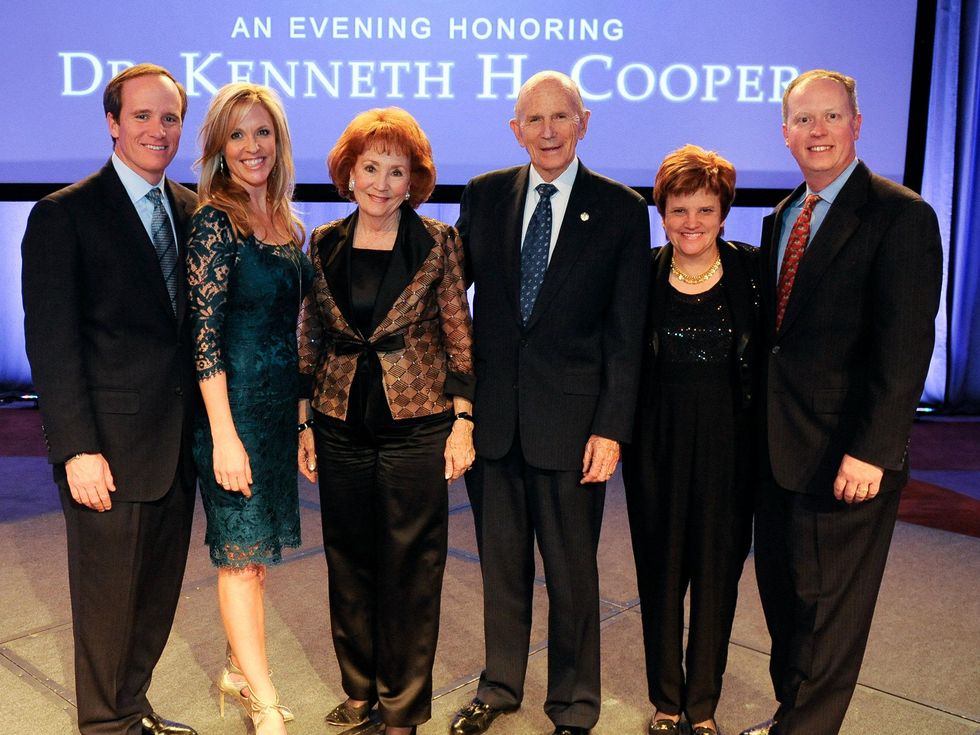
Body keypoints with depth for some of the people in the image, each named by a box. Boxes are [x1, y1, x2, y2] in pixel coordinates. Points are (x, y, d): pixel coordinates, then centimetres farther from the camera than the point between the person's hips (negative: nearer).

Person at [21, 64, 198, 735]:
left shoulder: (192, 211, 10)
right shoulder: (64, 214, -7)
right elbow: (51, 343, -10)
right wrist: (77, 449, -15)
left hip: (179, 441, 6)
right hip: (110, 446, -5)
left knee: (160, 591, 16)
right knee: (108, 597, 8)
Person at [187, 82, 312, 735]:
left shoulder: (290, 226, 10)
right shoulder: (214, 221, -12)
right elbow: (203, 332, -16)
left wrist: (305, 411, 12)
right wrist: (224, 434, -19)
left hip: (282, 403, 7)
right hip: (234, 403, -7)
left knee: (257, 546, 15)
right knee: (242, 549, 0)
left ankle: (240, 670, 31)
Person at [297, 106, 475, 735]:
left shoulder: (438, 243, -3)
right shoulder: (324, 245, 5)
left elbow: (460, 339, -1)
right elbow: (310, 341, 10)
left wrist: (463, 422, -7)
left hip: (417, 425, -3)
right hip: (341, 428, 3)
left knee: (411, 567, 5)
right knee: (349, 564, 13)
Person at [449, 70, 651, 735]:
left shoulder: (622, 210, -2)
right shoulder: (484, 196, 6)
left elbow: (627, 332, -4)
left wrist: (612, 428, -9)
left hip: (570, 418, -2)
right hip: (492, 413, 3)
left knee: (572, 570, 10)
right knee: (501, 562, 16)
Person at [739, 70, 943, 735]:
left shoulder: (901, 216, -11)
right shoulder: (781, 219, 12)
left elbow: (906, 347, -17)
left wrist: (871, 450, -21)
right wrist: (760, 421, 8)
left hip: (845, 455, -7)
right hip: (780, 446, 7)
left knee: (827, 605, 7)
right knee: (781, 592, 17)